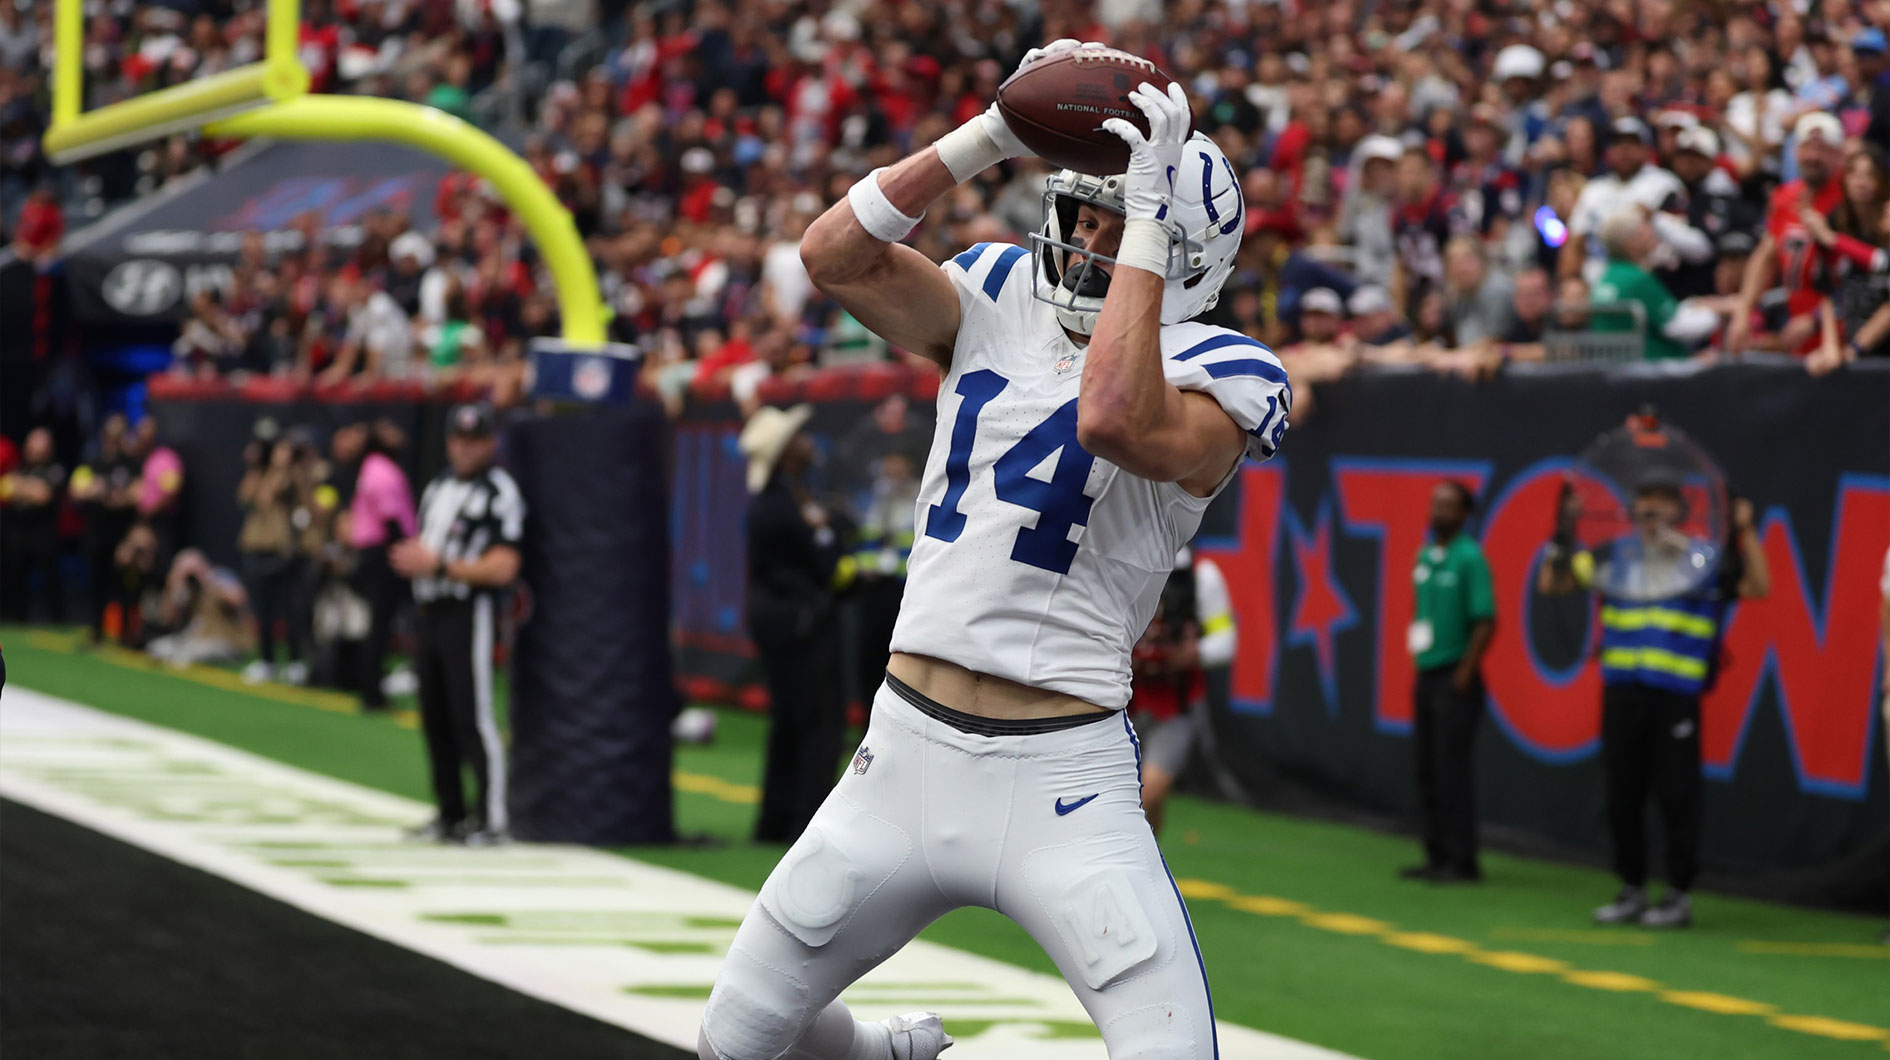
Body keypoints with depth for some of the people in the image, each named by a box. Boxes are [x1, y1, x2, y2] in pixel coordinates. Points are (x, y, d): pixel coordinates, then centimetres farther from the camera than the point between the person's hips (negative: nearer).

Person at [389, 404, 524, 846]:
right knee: (435, 717, 11)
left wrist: (438, 565, -20)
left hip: (470, 612, -8)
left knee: (473, 717, -11)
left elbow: (503, 568, -18)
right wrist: (410, 557, 3)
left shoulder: (499, 492, -10)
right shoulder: (438, 487, 17)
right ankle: (450, 813, 20)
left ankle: (491, 820, -10)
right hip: (431, 611, 8)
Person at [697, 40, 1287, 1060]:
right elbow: (834, 256, -4)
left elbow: (1113, 420, -29)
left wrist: (1147, 213, -25)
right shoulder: (997, 304, 9)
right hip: (909, 746, 5)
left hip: (1063, 779, -5)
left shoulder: (1211, 377, -7)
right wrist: (990, 136, -10)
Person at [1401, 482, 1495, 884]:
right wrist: (1418, 661, 14)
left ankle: (1462, 861, -4)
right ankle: (1437, 855, 17)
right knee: (1427, 770, 10)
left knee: (1452, 768, -8)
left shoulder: (1469, 559, -11)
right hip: (1426, 676, 8)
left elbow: (1486, 621, -14)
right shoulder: (1425, 556, 13)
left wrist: (1465, 673, -16)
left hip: (1454, 678, -8)